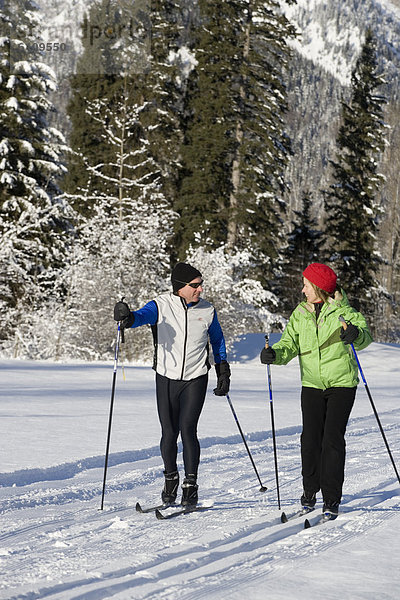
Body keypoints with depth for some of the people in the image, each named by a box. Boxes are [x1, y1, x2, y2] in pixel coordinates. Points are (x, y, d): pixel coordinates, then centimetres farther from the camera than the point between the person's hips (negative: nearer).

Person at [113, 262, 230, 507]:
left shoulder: (207, 310, 3)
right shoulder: (162, 306, -5)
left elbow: (218, 340, 18)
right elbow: (143, 316, -24)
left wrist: (223, 371, 15)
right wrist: (128, 317, -47)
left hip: (196, 379, 0)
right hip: (167, 378, 0)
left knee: (187, 429, -11)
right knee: (169, 433, 2)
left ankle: (191, 484, -1)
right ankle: (171, 478, 25)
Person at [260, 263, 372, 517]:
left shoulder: (343, 311, -5)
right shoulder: (300, 314, 9)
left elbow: (365, 335, -16)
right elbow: (290, 344, 3)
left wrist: (356, 334, -39)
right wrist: (275, 354, -18)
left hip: (342, 383, -4)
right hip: (312, 384, 4)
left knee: (332, 439, -7)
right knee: (310, 439, -1)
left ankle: (332, 499, -1)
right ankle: (310, 492, 15)